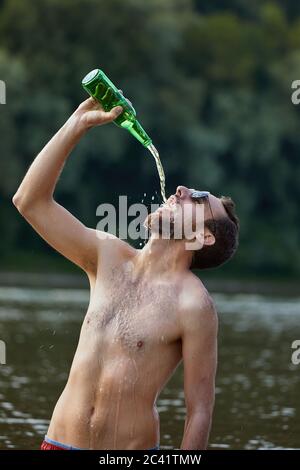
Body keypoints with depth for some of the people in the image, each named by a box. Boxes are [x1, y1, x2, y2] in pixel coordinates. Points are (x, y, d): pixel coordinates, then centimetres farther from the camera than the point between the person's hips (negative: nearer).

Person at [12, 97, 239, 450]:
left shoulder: (193, 304, -11)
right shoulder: (108, 257, 5)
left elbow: (200, 410, -9)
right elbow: (30, 201, 2)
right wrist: (78, 124, -3)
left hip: (133, 447, -4)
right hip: (60, 440, 4)